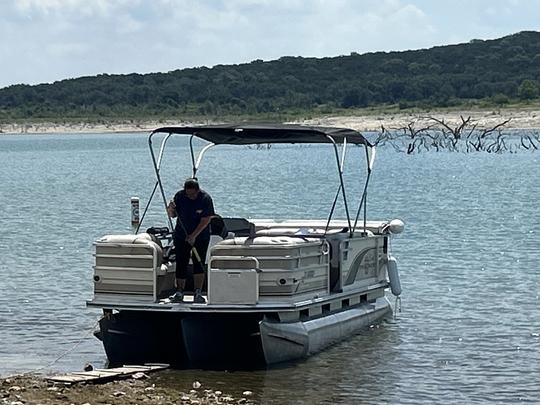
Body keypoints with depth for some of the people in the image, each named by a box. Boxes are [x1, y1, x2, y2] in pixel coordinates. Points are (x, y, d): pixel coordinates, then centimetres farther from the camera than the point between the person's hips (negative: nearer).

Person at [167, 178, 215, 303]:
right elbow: (172, 215, 3)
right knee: (181, 264, -1)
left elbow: (205, 220, -16)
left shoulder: (205, 199, -14)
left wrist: (194, 235, -22)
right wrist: (170, 209, -20)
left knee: (198, 264, -7)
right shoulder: (179, 196, -5)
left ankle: (198, 293, -6)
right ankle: (179, 292, 6)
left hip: (200, 236, -2)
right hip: (181, 236, 2)